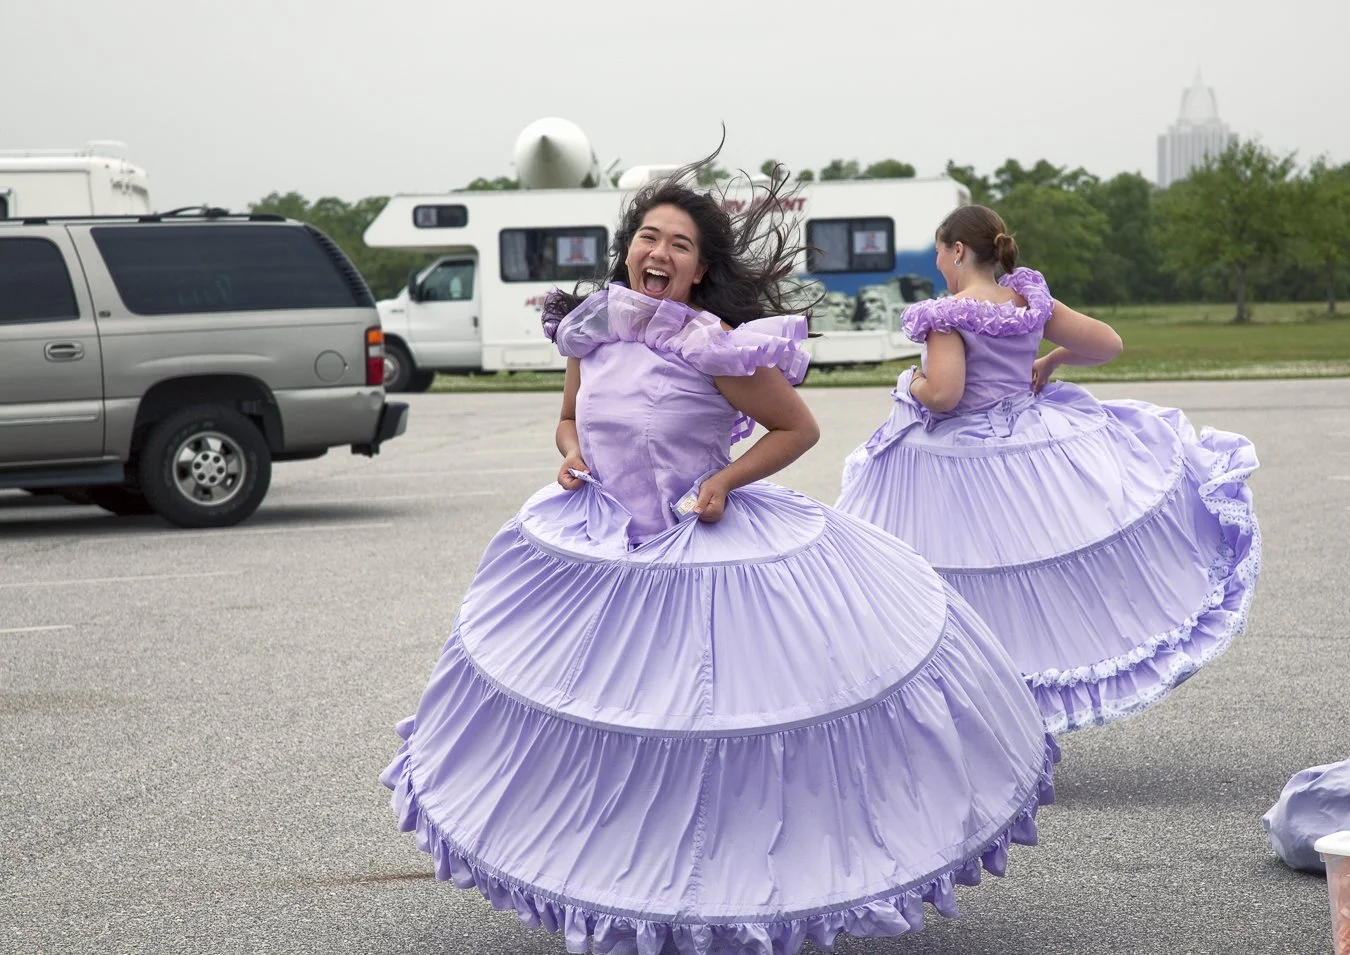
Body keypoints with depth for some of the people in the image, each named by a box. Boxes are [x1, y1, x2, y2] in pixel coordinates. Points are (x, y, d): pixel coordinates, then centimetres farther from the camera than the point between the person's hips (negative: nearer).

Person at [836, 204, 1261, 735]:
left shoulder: (947, 316, -16)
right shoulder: (1031, 303, 2)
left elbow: (942, 394, -26)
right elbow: (1108, 343, 7)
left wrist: (915, 384, -5)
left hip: (963, 467, -5)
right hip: (1040, 448, 6)